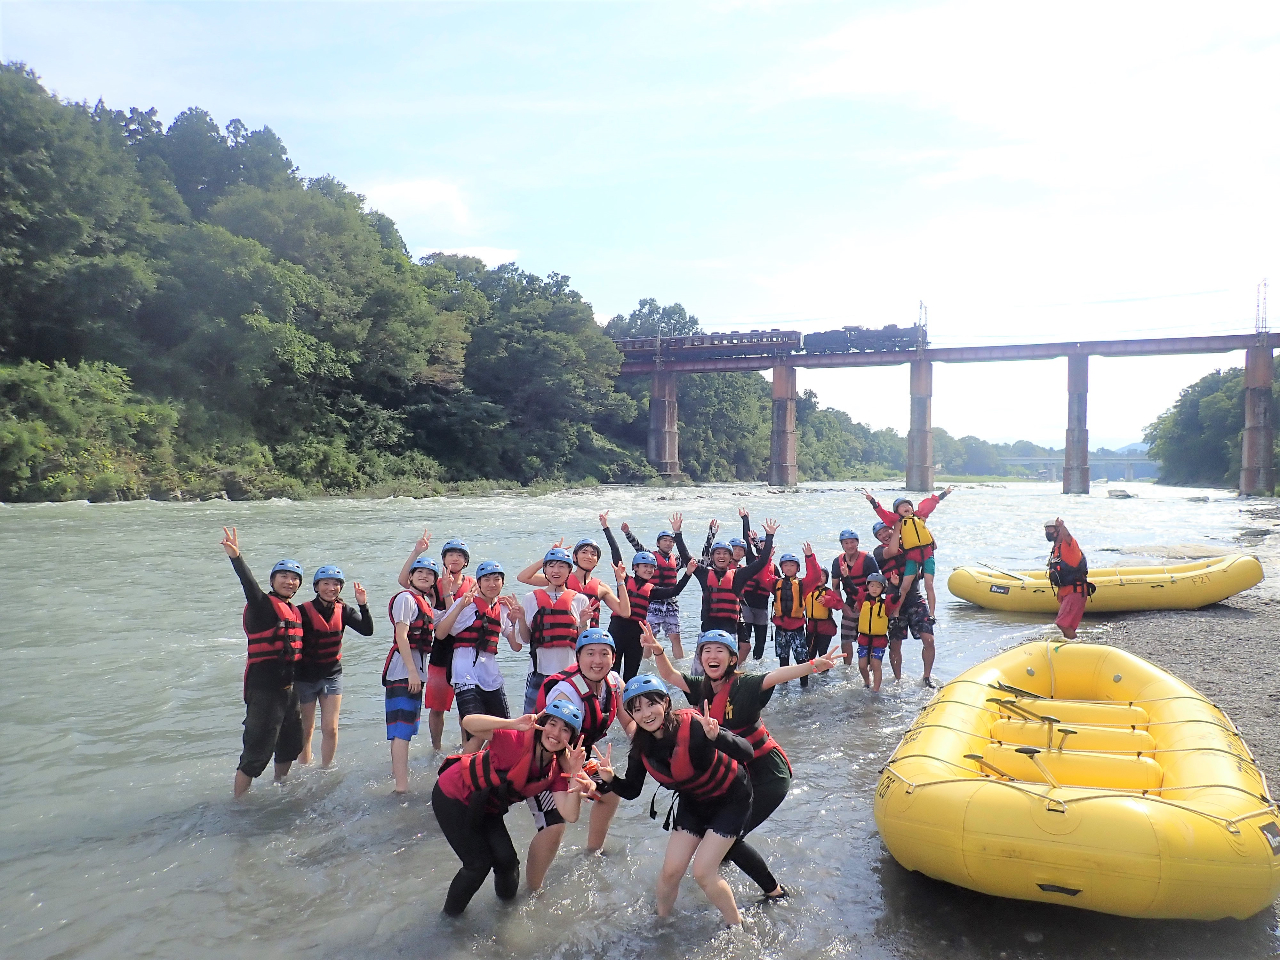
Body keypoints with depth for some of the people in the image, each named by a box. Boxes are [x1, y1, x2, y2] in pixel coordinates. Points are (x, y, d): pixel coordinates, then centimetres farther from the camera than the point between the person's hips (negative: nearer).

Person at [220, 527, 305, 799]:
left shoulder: (294, 611, 12)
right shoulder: (263, 605, -11)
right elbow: (250, 586, -31)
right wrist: (236, 557, -48)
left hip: (287, 688, 8)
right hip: (263, 690, -8)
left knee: (290, 744, 22)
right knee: (258, 751, -5)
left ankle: (279, 788, 43)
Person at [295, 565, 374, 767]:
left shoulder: (343, 610, -3)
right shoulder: (303, 611, -13)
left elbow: (367, 630, -15)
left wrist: (363, 605, -27)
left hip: (332, 675, 3)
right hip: (305, 677, -2)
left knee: (330, 729, 0)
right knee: (306, 730, 9)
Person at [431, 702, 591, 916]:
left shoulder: (556, 770, -11)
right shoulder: (516, 740, -31)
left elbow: (570, 815, -20)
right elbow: (469, 723, -45)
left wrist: (576, 774, -32)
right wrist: (513, 724, -58)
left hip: (486, 808, 6)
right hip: (452, 796, -6)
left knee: (506, 858, -5)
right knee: (479, 863, -6)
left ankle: (508, 901, 29)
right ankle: (450, 915, 22)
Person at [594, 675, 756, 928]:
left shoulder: (692, 726, -35)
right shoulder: (642, 746, -15)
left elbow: (747, 753, -42)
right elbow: (631, 791, -6)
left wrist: (716, 736, -61)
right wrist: (610, 780, -26)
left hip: (731, 799, -5)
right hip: (693, 802, 5)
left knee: (703, 872, -10)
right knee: (671, 870, 1)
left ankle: (737, 927, 14)